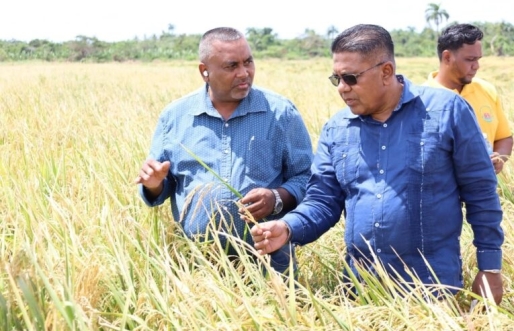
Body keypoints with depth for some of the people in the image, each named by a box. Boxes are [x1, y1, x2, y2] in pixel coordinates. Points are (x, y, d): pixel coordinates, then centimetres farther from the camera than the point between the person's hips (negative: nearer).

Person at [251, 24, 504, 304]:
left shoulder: (446, 110, -7)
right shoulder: (335, 129, 4)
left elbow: (481, 194, -3)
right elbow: (323, 201, 6)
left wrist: (490, 267, -2)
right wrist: (287, 228, -14)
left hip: (433, 286, -3)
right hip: (360, 285, 4)